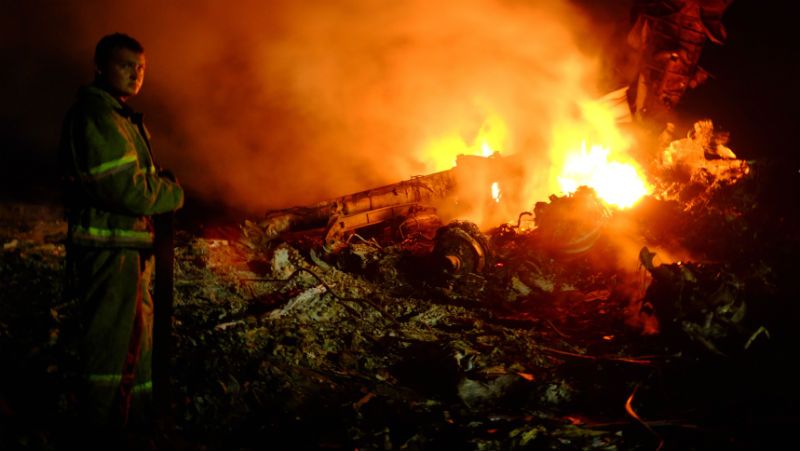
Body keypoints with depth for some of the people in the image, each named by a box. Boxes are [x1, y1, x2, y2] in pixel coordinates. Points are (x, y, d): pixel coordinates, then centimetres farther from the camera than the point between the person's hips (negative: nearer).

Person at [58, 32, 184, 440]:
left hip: (129, 247, 11)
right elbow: (126, 189, -22)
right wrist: (173, 193, -6)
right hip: (109, 249, -11)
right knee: (110, 346, -5)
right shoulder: (96, 115, -15)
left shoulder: (119, 116, 19)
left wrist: (160, 182, 2)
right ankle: (103, 423, 4)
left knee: (136, 340, 18)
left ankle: (138, 421, 29)